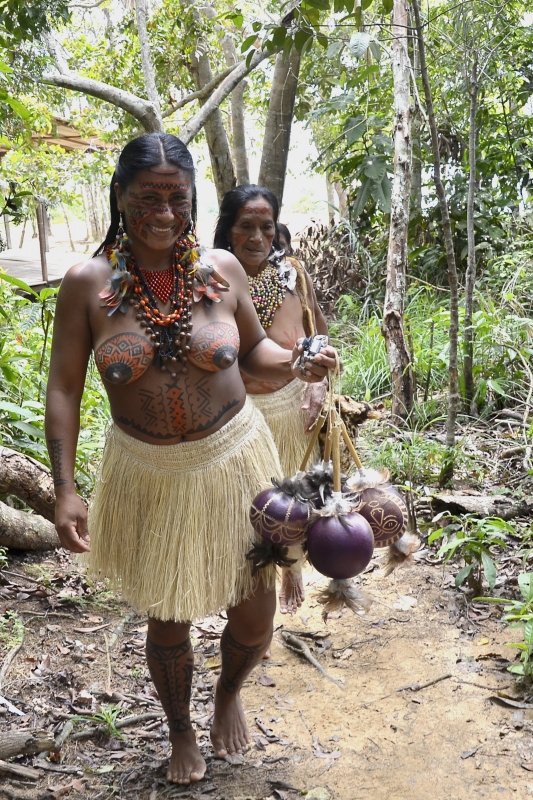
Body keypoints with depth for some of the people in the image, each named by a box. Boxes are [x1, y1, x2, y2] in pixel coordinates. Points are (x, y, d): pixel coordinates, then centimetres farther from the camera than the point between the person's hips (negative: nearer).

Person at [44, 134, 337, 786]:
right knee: (166, 620, 15)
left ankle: (229, 694, 46)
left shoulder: (221, 268, -6)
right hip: (146, 473, -1)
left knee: (253, 612, 9)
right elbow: (64, 388, -6)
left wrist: (298, 364, -16)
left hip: (232, 460, 1)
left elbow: (254, 351, 7)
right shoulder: (87, 283, -9)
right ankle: (180, 732, 46)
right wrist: (65, 488, -13)